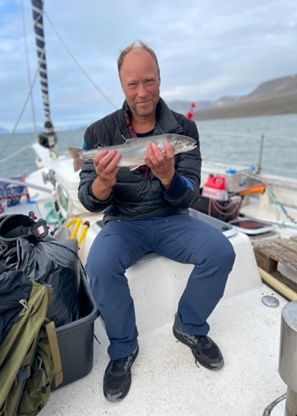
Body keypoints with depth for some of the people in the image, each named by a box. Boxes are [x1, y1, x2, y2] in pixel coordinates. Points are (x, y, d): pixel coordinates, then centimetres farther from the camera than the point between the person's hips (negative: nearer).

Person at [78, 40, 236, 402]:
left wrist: (168, 175, -31)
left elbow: (188, 196, -9)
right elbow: (89, 201, -7)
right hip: (123, 222, 0)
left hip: (171, 220, 1)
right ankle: (123, 349, 1)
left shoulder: (183, 128, -3)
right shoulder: (100, 132, -4)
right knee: (100, 266, -30)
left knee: (221, 252, -22)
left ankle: (190, 327, 7)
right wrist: (104, 183, -31)